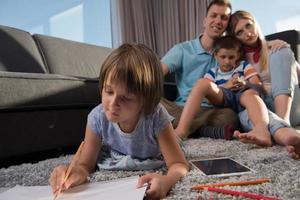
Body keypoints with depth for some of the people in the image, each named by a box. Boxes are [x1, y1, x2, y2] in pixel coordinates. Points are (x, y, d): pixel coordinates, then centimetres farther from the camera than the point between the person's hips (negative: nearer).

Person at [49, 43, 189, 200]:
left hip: (151, 172, 0)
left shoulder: (156, 118, -32)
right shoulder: (98, 117, -26)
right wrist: (75, 174, -41)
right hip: (110, 178, 1)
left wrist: (167, 181, -53)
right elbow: (85, 165, -16)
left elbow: (179, 165, -29)